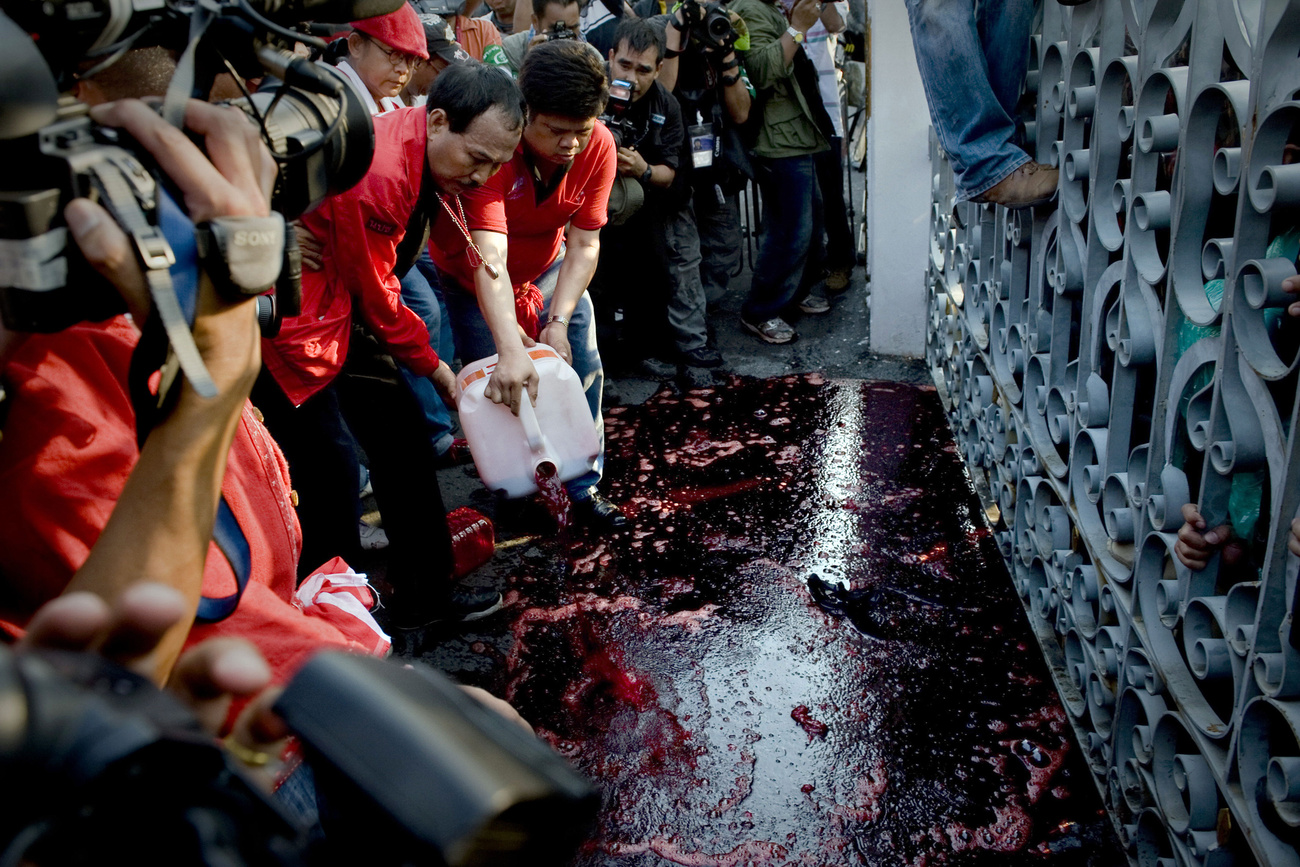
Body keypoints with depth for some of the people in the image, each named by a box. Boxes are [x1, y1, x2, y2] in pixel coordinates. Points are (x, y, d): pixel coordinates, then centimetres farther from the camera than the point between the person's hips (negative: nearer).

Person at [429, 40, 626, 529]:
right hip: (472, 280, -3)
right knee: (500, 386, -7)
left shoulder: (599, 146, -24)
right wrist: (511, 351, -59)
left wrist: (558, 321, -33)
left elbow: (584, 244, -21)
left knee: (583, 369, -1)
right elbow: (489, 256, -48)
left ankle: (582, 487, 15)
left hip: (548, 268, 4)